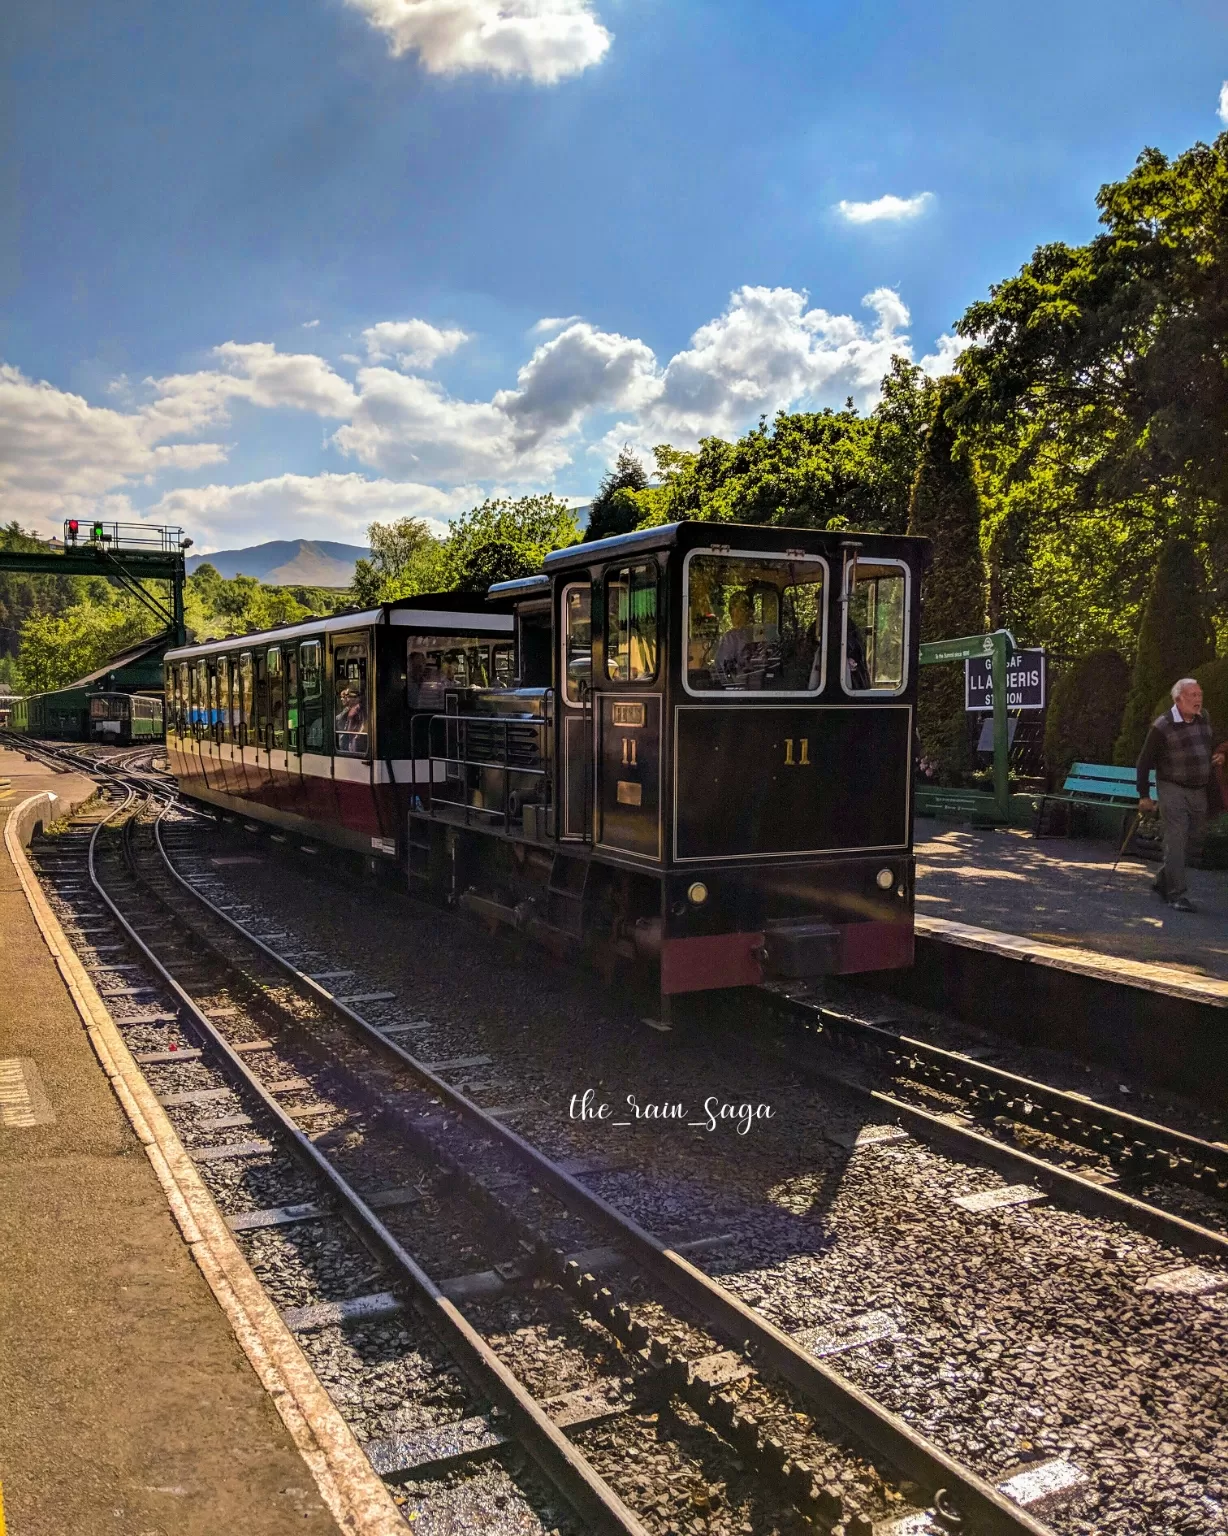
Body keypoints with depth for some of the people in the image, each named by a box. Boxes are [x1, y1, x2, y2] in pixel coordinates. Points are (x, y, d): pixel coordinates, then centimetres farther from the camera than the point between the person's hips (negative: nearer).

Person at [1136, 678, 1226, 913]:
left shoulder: (1205, 718, 6)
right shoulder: (1162, 727, -13)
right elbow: (1144, 762, -6)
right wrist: (1144, 795, -7)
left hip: (1199, 791, 7)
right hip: (1173, 790, -7)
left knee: (1194, 841, 11)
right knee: (1176, 842, -10)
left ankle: (1162, 882, 27)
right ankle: (1177, 895, -6)